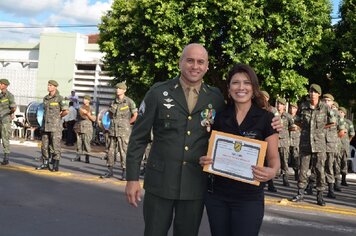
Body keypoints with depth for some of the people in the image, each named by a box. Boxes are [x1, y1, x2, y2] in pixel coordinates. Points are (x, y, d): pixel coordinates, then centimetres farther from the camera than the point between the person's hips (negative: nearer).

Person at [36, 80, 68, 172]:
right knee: (44, 146, 10)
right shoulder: (45, 98, 12)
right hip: (45, 125, 7)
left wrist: (58, 116, -2)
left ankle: (56, 166, 3)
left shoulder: (59, 98, -8)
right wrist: (45, 118, 12)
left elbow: (66, 111, -14)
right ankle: (45, 164, 20)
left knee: (55, 146, -3)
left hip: (55, 126, -7)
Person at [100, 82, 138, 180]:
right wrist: (114, 122, 13)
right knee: (111, 150, 8)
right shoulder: (113, 102, 11)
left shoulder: (129, 102, -4)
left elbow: (135, 115, 1)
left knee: (123, 151, -4)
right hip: (113, 130, 5)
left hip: (123, 131, -5)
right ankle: (110, 170, 17)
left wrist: (126, 123, 3)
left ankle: (125, 172, 3)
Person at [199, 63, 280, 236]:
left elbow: (273, 157, -3)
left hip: (249, 198, -3)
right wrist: (206, 160, -10)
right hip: (216, 195, 3)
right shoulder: (219, 117, 4)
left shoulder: (266, 118, -5)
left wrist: (272, 171, -25)